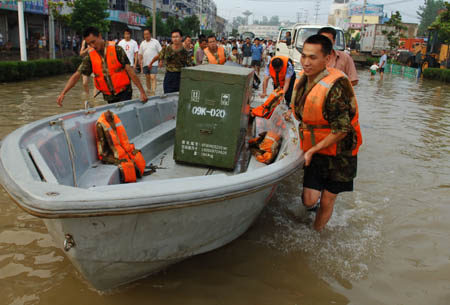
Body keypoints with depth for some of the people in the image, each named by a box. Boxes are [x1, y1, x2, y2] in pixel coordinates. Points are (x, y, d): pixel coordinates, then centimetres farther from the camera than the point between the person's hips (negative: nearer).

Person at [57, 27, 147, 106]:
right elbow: (76, 75, -2)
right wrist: (63, 93, -13)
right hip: (108, 96, 4)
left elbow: (130, 70, -12)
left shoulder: (116, 49, -10)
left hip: (124, 92, -4)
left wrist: (142, 92, -17)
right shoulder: (90, 56, 0)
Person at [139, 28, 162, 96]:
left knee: (153, 78, -14)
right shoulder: (142, 43, 13)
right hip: (145, 63, 5)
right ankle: (149, 91, 24)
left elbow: (160, 52, 0)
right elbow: (140, 53, 14)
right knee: (147, 78, 12)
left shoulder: (155, 42, 1)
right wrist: (140, 60, 0)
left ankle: (153, 93, -18)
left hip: (153, 63, -5)